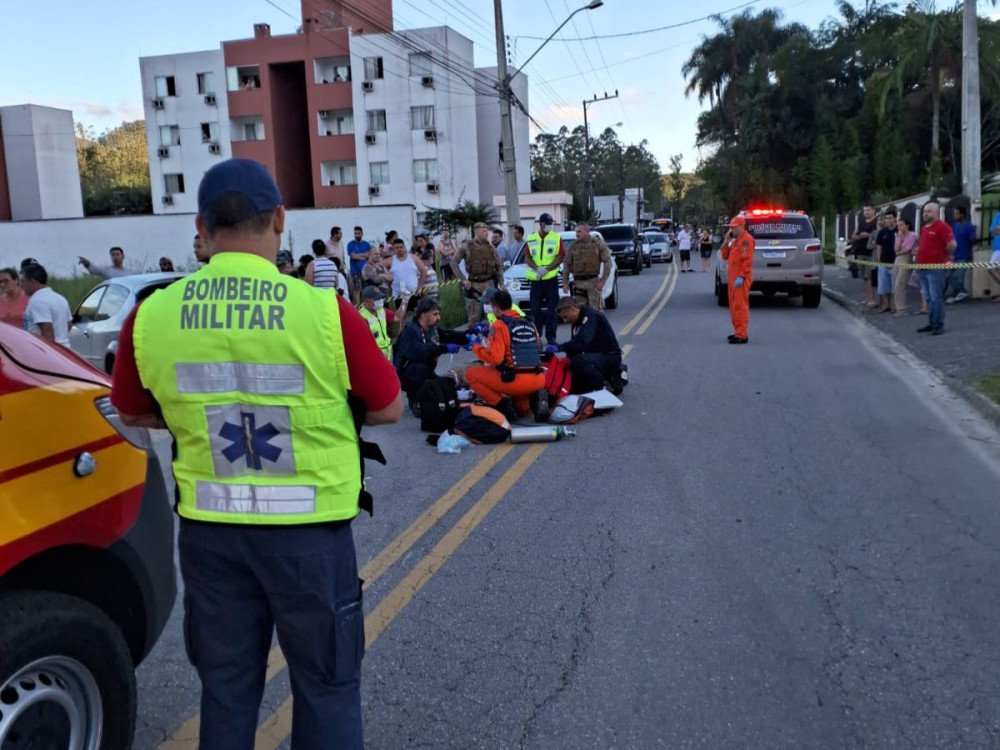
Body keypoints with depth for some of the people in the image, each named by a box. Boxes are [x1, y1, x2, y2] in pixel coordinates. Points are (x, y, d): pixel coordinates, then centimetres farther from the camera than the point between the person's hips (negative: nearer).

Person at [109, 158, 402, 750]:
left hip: (209, 531, 3)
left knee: (226, 690, 20)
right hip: (309, 532, -3)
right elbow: (388, 409, -4)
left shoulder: (151, 317, -7)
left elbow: (134, 414, 11)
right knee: (326, 688, 15)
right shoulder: (324, 311, -17)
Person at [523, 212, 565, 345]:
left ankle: (551, 336, 6)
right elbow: (527, 257, 6)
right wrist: (537, 269, -12)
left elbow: (561, 256, -2)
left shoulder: (556, 237, 5)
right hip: (535, 279, 1)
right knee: (535, 309, 3)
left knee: (552, 309, 0)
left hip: (551, 278, -1)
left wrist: (547, 269, -14)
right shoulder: (531, 239, 10)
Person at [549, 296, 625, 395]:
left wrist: (559, 347, -39)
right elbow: (574, 344, 10)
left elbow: (582, 341, -34)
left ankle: (605, 387, -16)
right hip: (596, 355, 10)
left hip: (610, 356, -10)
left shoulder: (591, 315, -20)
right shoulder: (576, 322, 11)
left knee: (578, 361, -34)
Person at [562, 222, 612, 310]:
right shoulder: (573, 246, 7)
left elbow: (607, 262, -1)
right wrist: (565, 282, 4)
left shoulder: (598, 243, 0)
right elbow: (566, 264, 11)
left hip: (593, 281, -3)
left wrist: (603, 281, -9)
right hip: (578, 282, 3)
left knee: (596, 310, -3)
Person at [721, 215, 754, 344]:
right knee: (734, 306, 13)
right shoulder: (735, 240, 20)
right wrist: (727, 242, 7)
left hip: (740, 278, -10)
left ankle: (742, 335, -9)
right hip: (733, 277, 10)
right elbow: (725, 256, 20)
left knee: (740, 306, -10)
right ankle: (738, 332, 21)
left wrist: (741, 277, -24)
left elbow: (747, 260, -19)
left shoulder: (746, 239, -11)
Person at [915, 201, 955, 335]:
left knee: (936, 298, -7)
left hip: (935, 268, -9)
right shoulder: (924, 228, 16)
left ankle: (939, 325, -3)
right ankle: (931, 323, 21)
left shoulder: (942, 226, -10)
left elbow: (952, 244, -18)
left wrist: (946, 256, -4)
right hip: (923, 267, 9)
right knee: (929, 298, 14)